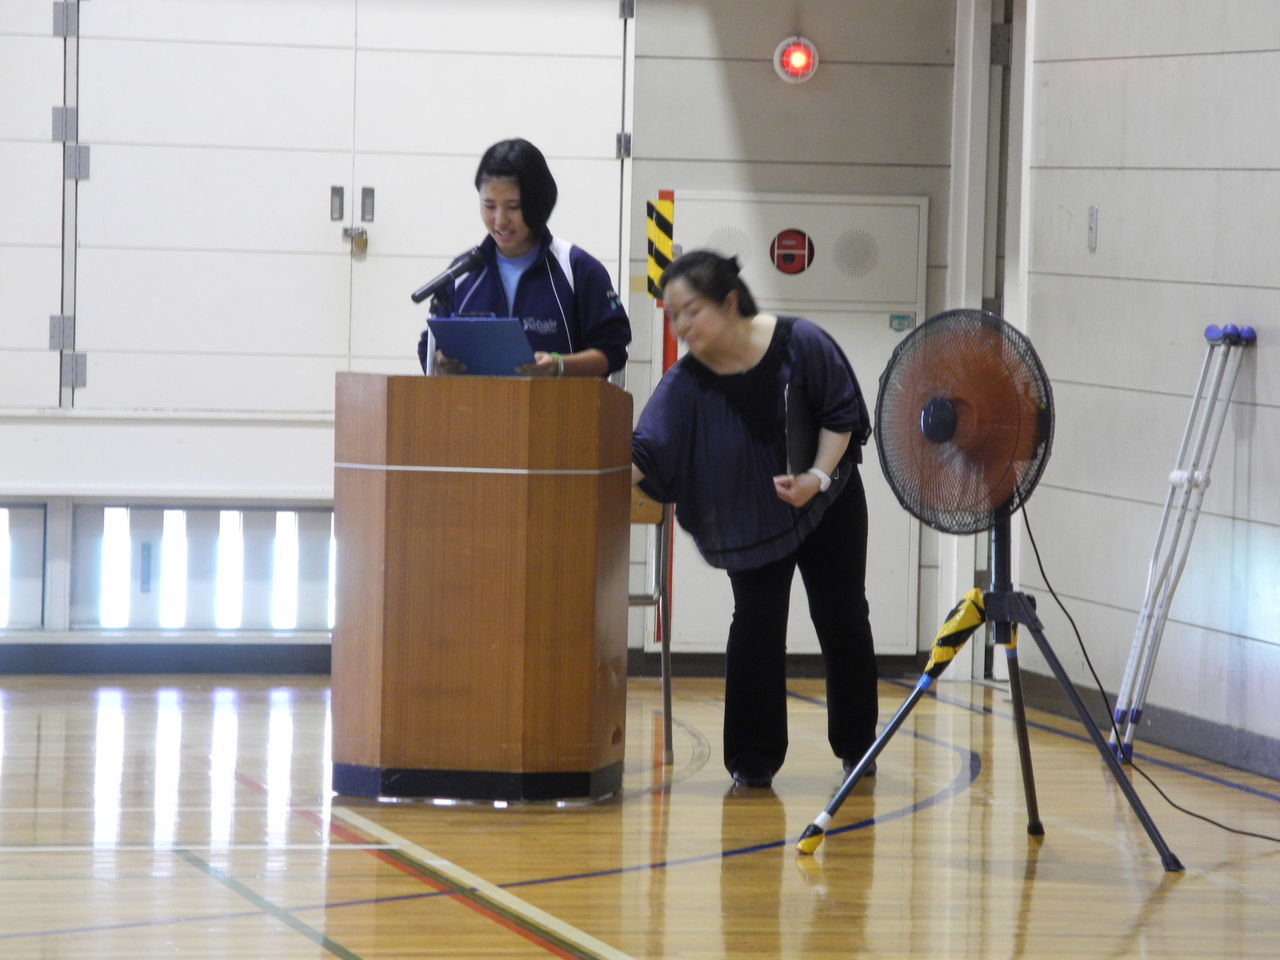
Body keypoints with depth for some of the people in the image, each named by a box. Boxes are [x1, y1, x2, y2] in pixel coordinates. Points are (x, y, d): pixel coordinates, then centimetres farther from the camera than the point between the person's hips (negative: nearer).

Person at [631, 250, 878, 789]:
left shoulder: (799, 344, -23)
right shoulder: (686, 382, -19)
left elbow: (839, 414, -11)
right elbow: (644, 455, -26)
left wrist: (819, 476, -23)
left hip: (828, 504, -1)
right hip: (750, 519, 1)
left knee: (842, 622, 8)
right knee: (755, 625, -8)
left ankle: (856, 745, 25)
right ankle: (753, 760, 0)